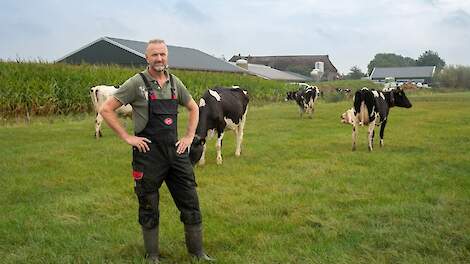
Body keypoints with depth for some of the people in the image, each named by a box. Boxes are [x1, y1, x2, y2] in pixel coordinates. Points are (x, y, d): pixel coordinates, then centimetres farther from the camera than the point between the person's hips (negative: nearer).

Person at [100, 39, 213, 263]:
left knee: (190, 203, 7)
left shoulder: (174, 82, 7)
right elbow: (106, 109, -8)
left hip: (175, 152, 5)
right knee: (149, 208, 8)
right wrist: (127, 137, -10)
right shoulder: (137, 83, -8)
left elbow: (193, 108, 22)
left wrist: (189, 137, 11)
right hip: (148, 154, -4)